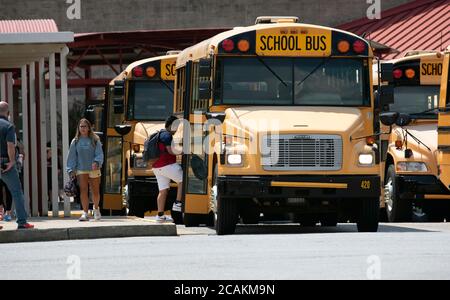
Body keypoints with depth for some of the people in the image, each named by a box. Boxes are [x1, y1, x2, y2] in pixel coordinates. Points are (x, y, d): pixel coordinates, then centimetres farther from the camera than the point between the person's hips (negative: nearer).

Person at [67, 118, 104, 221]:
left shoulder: (95, 140, 2)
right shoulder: (75, 142, 6)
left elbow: (99, 153, -4)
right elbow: (72, 157, 7)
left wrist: (96, 162, -23)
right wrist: (71, 170, -1)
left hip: (94, 169, 0)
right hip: (81, 170, 0)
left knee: (95, 191, 8)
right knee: (83, 190, -12)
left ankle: (96, 209, 34)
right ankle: (85, 212, -11)